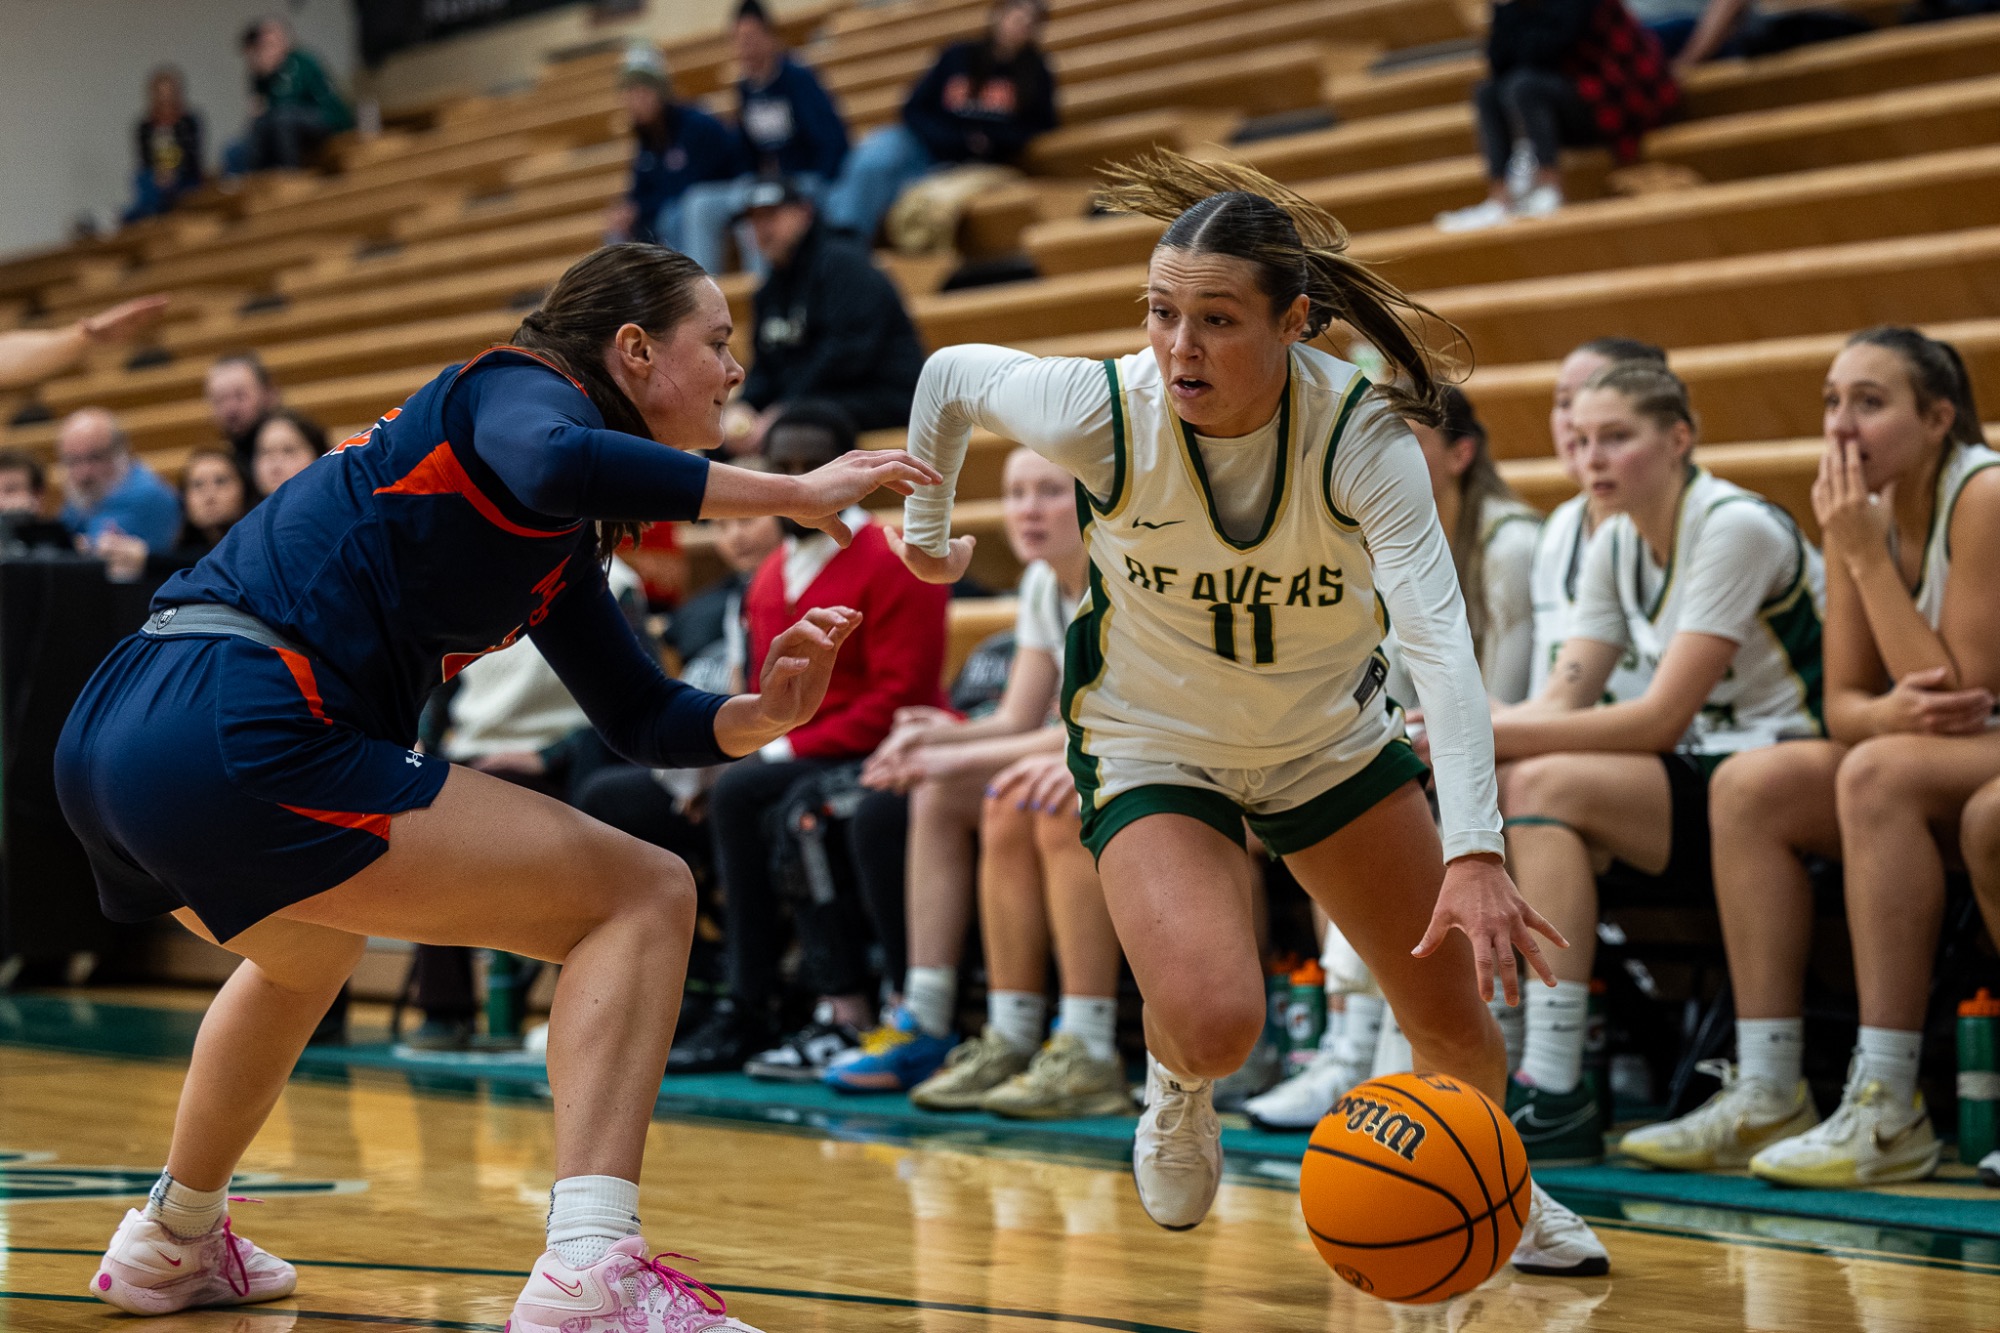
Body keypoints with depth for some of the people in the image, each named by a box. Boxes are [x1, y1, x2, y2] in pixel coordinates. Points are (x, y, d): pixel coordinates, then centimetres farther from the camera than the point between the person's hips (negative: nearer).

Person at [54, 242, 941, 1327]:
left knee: (310, 947, 42)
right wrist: (786, 494, -20)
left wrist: (762, 714, 5)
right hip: (237, 739, -10)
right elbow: (544, 462, -27)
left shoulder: (560, 548, 25)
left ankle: (170, 1245, 55)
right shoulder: (523, 385, -1)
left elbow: (642, 718, 25)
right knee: (642, 894, -7)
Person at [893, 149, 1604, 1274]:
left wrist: (1476, 854, -52)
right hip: (1152, 746, -1)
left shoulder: (1362, 433, -30)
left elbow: (1441, 639, -41)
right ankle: (1177, 1085, 14)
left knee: (1452, 1016, 7)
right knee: (1216, 1023, -25)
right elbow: (948, 375, -7)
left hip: (1332, 737, 2)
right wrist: (926, 534, 8)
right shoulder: (1100, 412, -28)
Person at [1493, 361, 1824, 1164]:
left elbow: (1663, 718, -21)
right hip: (1699, 777, 8)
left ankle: (1556, 1091, -29)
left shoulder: (1736, 528, -15)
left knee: (1547, 784, -26)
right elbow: (1562, 702, 3)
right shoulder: (1614, 546, 10)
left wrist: (1497, 735, -24)